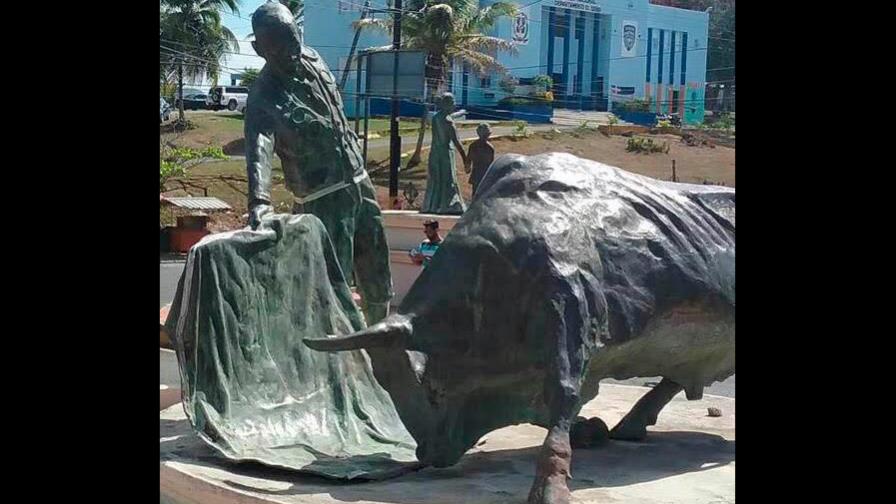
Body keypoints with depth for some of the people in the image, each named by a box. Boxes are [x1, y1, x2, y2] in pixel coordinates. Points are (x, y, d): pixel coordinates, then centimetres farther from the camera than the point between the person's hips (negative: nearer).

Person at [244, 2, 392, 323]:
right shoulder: (264, 96, -22)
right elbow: (259, 147, -39)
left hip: (359, 182, 8)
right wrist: (259, 199, -55)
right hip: (322, 200, -7)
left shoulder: (311, 59, 0)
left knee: (377, 274, 20)